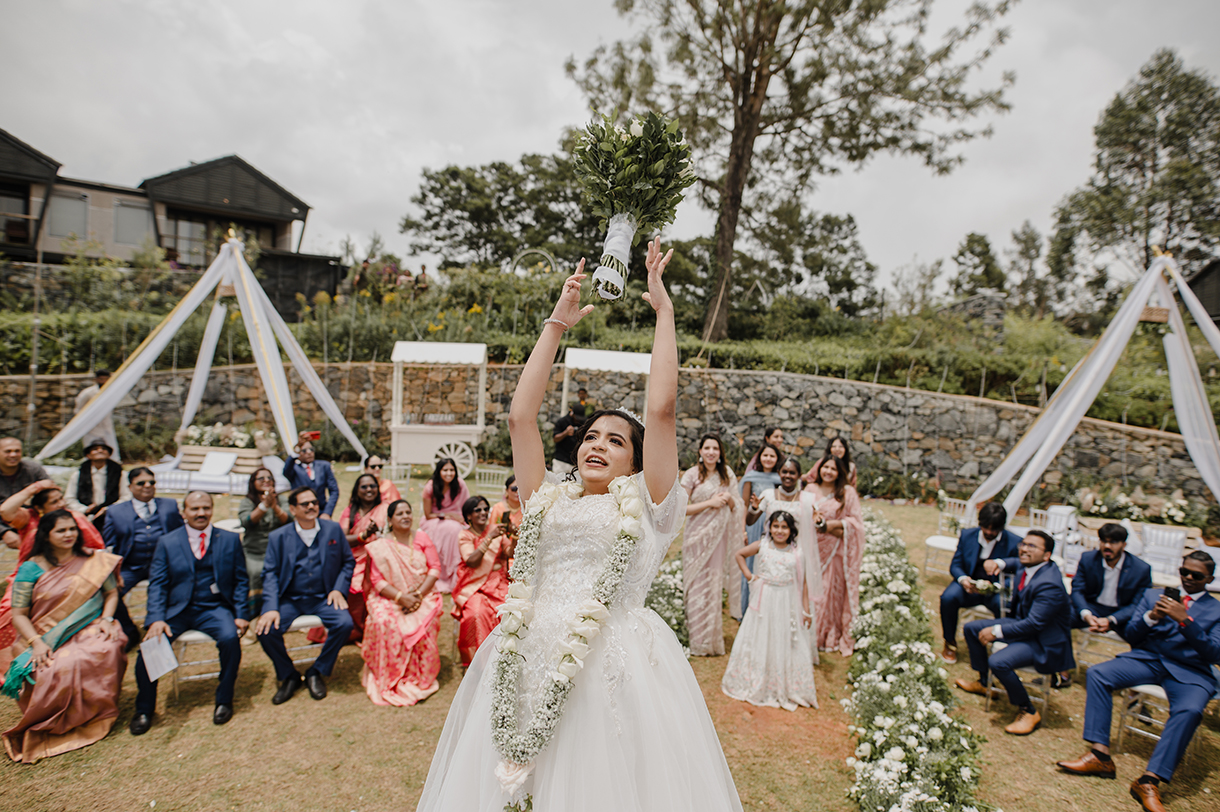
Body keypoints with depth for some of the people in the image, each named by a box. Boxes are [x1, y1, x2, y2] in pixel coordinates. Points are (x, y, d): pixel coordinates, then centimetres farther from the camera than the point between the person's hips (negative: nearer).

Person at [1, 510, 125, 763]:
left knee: (107, 650, -33)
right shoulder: (31, 569, 2)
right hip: (46, 640, -1)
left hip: (89, 631, 1)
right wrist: (36, 643, -15)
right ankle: (56, 725, -2)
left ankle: (98, 713, -9)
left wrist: (106, 619, -6)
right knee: (57, 669, -33)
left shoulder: (94, 561, 6)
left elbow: (111, 593, 13)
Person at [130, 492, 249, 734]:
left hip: (214, 609, -1)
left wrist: (241, 614, -5)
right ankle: (144, 709, 3)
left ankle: (224, 700, -6)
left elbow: (240, 581, 7)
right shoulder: (167, 542, 8)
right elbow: (157, 584, 2)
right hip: (177, 609, 1)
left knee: (230, 637, -29)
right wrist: (157, 619, -15)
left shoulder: (230, 540, 8)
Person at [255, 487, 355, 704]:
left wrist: (339, 589, -6)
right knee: (266, 630, -25)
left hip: (324, 598, 0)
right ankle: (289, 676, 4)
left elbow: (348, 562, 10)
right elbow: (270, 573, -1)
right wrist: (271, 607, -15)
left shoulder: (333, 530, 5)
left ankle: (317, 673, 0)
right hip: (289, 599, 1)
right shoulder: (278, 536, 4)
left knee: (345, 623, -27)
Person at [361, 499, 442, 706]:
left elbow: (435, 567, 2)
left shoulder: (422, 538, 9)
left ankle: (420, 679, -11)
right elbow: (376, 579, -3)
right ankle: (390, 680, -14)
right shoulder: (379, 545, 4)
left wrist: (419, 594, -13)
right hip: (389, 598, -1)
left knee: (424, 623, -30)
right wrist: (400, 597, -18)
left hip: (421, 596, 1)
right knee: (385, 623, -32)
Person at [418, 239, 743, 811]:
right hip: (528, 661, 3)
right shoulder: (548, 500, 14)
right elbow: (521, 416, 8)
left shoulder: (644, 505, 6)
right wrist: (556, 325, 10)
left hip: (615, 662, -3)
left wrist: (664, 312, 2)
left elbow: (661, 408, -4)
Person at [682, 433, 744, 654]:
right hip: (698, 536, -3)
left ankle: (714, 639, 21)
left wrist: (729, 499, -7)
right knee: (698, 588, -1)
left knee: (715, 586, 8)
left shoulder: (727, 474, 8)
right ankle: (699, 642, 11)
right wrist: (710, 502, -15)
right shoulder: (692, 475, -5)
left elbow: (738, 507, 14)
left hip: (720, 537, 4)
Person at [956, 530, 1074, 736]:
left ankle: (1028, 712, -4)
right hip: (1022, 623, 10)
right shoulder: (1024, 570, 0)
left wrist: (997, 631, -22)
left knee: (998, 662, -30)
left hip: (1045, 642, -10)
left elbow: (1034, 625, -28)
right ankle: (983, 682, 30)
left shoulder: (1049, 585, -28)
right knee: (971, 628, 9)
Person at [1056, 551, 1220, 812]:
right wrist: (1151, 617, -9)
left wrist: (1185, 620, -17)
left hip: (1190, 672, -2)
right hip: (1147, 659, 3)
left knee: (1189, 710, -35)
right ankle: (1100, 754, -23)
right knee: (1097, 673, -23)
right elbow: (1131, 636, 11)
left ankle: (1149, 781, -32)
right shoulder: (1153, 595, 17)